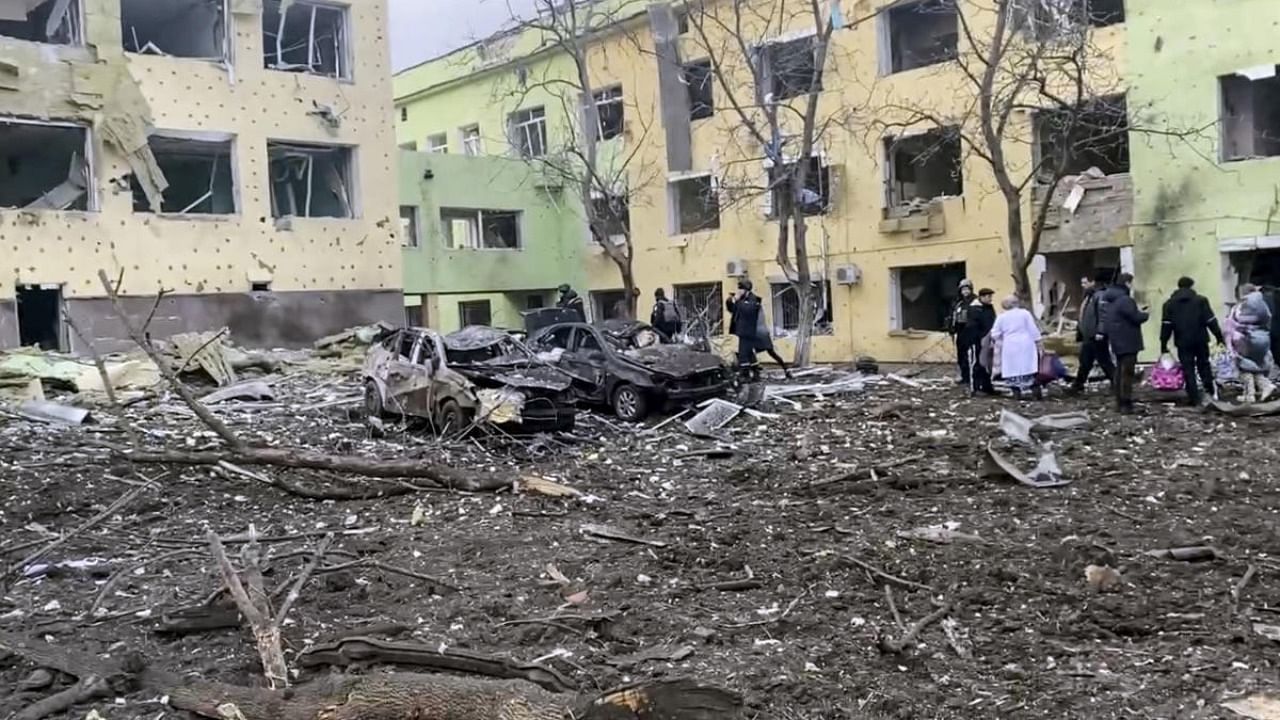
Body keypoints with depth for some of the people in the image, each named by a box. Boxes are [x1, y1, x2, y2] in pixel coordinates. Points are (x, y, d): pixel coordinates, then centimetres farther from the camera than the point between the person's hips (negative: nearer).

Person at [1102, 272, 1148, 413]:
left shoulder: (1111, 299, 12)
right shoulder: (1125, 300, -20)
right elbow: (1136, 317, -21)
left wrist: (1138, 311, 10)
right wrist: (1145, 314, -1)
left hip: (1118, 341, 10)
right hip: (1127, 342, -10)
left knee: (1119, 372, 14)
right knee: (1127, 373, -8)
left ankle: (1119, 402, 19)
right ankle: (1126, 404, -9)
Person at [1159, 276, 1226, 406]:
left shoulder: (1169, 303, 4)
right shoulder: (1201, 300, 2)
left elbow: (1166, 325, 1)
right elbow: (1211, 320, -2)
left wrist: (1163, 344, 2)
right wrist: (1219, 336, 4)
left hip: (1183, 342, 0)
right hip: (1200, 340, 0)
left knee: (1188, 370, 2)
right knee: (1204, 365, 15)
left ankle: (1194, 399, 0)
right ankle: (1210, 392, 11)